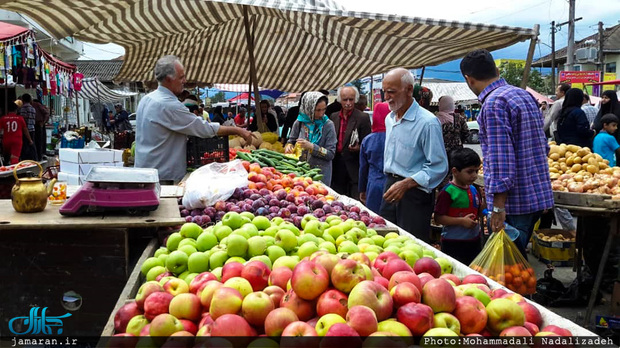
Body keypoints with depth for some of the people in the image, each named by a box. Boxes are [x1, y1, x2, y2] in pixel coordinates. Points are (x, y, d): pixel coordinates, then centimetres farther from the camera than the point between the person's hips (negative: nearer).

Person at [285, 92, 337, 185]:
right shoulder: (299, 122, -2)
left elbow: (331, 154, -11)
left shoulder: (328, 125, -8)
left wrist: (311, 147, -22)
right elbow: (291, 140, 15)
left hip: (321, 173, -2)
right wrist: (289, 146, -7)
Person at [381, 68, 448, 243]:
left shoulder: (428, 122, -15)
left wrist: (405, 184, -24)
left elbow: (439, 167, -18)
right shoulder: (389, 119, 12)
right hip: (391, 188, 8)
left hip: (414, 193, -7)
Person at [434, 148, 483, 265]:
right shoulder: (447, 192, -14)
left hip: (474, 241, 7)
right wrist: (461, 221, -22)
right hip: (453, 244, -7)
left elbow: (478, 213, 17)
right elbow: (438, 218, -17)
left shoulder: (473, 189, 9)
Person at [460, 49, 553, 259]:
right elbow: (544, 147, 20)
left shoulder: (494, 103, -16)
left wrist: (498, 206, -20)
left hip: (515, 201, -10)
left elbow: (501, 157, -22)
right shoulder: (525, 95, 14)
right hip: (538, 195, 10)